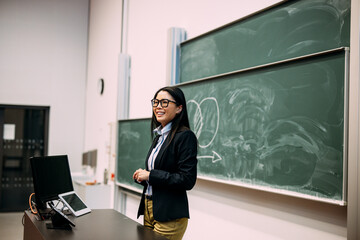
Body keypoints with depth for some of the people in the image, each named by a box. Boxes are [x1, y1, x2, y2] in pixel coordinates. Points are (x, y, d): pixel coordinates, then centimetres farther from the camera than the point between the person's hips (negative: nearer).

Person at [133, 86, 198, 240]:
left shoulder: (185, 136, -13)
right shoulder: (159, 136, 14)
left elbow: (187, 180, -20)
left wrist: (150, 175, -16)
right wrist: (142, 176, 3)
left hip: (170, 216, -8)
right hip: (149, 209, 8)